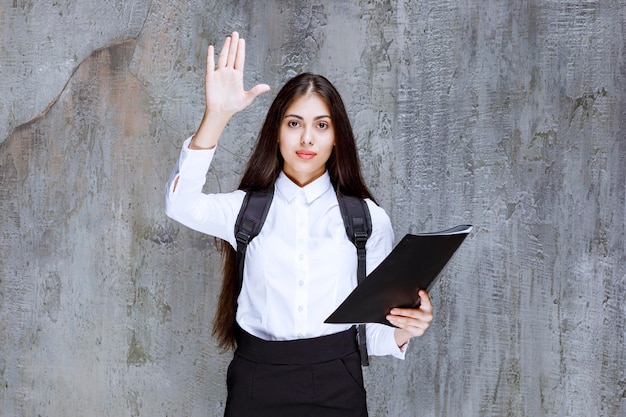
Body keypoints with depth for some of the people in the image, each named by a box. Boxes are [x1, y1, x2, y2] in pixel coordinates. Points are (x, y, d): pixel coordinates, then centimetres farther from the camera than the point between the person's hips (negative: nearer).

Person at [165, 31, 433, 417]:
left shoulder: (368, 219, 2)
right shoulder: (247, 209, 3)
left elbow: (374, 326, 4)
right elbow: (181, 203, -18)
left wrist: (403, 330, -19)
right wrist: (217, 116, -28)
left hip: (336, 384, 0)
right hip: (257, 384, 0)